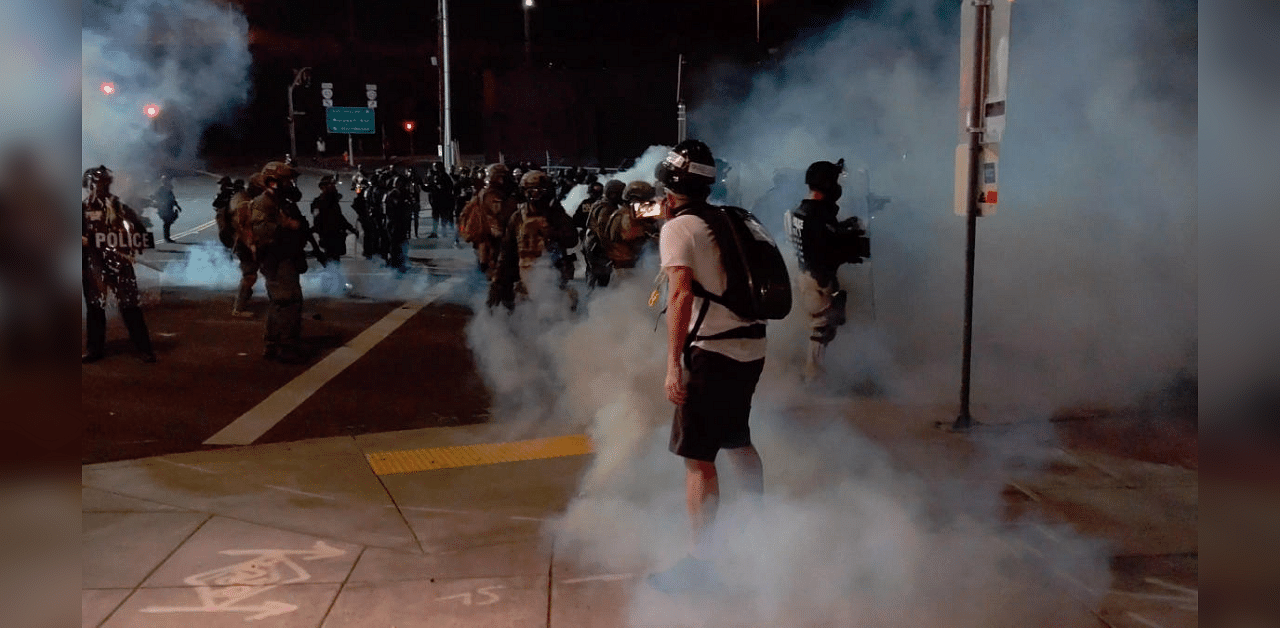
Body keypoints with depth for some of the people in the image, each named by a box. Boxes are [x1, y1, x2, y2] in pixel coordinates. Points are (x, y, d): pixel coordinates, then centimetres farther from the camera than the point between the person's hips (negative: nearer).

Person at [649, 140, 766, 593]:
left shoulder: (677, 229, -9)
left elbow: (682, 292, -21)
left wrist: (673, 363, -23)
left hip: (713, 352, -8)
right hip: (752, 347, 9)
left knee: (698, 457, -2)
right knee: (737, 441, 25)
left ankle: (700, 561, 4)